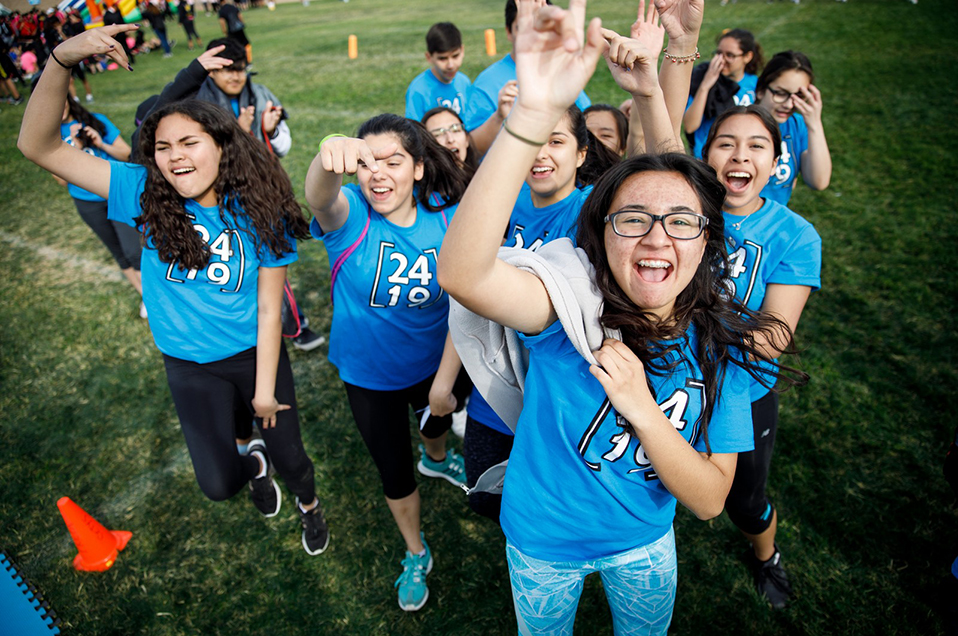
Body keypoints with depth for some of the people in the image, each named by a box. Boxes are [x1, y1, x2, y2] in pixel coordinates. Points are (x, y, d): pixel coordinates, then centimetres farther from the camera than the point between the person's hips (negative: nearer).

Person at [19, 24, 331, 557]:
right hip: (191, 367, 2)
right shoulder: (147, 197, -12)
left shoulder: (258, 212, -15)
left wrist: (264, 390, -11)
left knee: (290, 457, 12)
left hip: (256, 355, -1)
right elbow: (40, 147, -19)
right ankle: (254, 465, 46)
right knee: (218, 483, 8)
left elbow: (269, 309, -13)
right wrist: (62, 59, -35)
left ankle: (310, 506, 48)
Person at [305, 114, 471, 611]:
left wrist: (443, 383, -19)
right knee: (394, 471, 16)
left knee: (437, 419, 33)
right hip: (369, 375, -1)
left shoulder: (447, 217, -18)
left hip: (434, 364, 2)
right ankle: (416, 555, 46)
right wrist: (330, 158, -72)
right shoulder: (350, 214, -23)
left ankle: (436, 459, 72)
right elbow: (320, 199, -49)